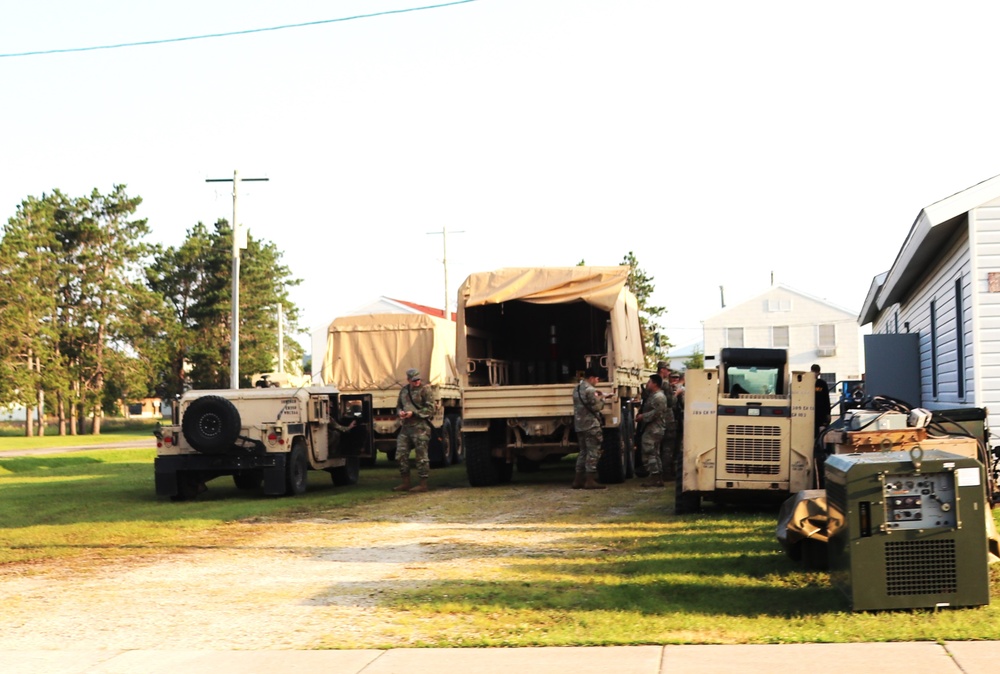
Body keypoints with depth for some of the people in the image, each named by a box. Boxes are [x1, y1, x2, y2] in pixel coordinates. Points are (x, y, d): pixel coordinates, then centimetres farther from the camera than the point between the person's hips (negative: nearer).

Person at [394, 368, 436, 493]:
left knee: (421, 456, -3)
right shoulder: (404, 390, 15)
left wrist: (413, 413, -16)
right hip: (405, 426, 7)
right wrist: (400, 412, 2)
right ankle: (405, 484, 15)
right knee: (401, 455, 7)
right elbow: (398, 406, 25)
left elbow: (430, 409, -9)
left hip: (420, 427, -7)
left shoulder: (425, 390, -5)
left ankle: (423, 484, 2)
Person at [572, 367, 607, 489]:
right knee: (593, 452, -6)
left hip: (579, 425, 9)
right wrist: (601, 399, 1)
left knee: (583, 452, 14)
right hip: (591, 425, -9)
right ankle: (590, 480, -9)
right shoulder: (590, 390, -15)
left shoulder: (577, 389, 14)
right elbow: (596, 407, -17)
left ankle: (578, 480, 13)